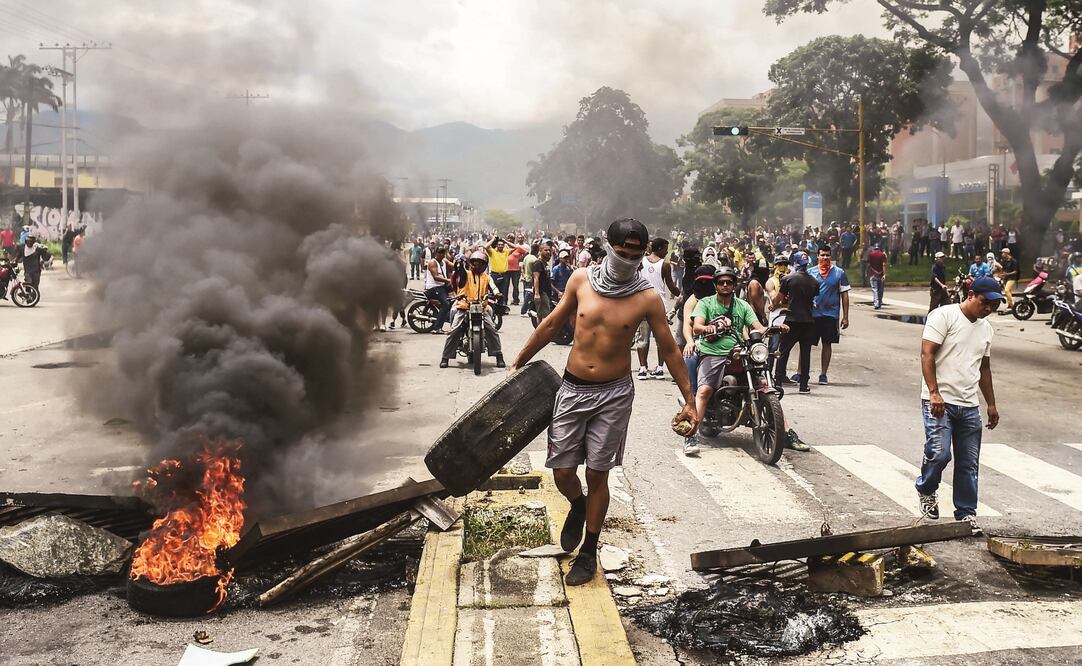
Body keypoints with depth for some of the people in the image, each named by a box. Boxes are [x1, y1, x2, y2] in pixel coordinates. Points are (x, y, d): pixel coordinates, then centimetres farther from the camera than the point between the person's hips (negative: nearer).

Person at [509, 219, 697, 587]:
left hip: (613, 394, -2)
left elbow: (670, 350, 0)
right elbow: (551, 325, 9)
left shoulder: (647, 298, -7)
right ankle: (578, 506, 39)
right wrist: (519, 362, 14)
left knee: (597, 475, 4)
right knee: (562, 472, 2)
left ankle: (588, 552, 22)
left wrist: (689, 400, -1)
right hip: (573, 390, 2)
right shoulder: (581, 280, -3)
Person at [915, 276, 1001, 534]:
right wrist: (934, 393, -22)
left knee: (969, 464, 7)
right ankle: (926, 491, 12)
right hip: (939, 401, -7)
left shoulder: (986, 328, 18)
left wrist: (991, 404, 24)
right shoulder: (944, 316, -6)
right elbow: (927, 354, -13)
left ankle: (966, 513, 16)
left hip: (969, 406, 7)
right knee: (938, 453, -16)